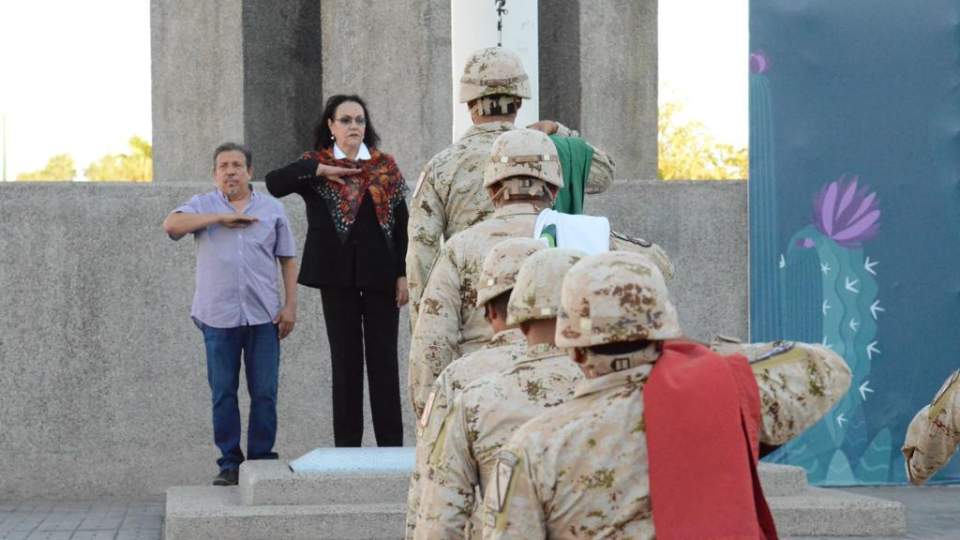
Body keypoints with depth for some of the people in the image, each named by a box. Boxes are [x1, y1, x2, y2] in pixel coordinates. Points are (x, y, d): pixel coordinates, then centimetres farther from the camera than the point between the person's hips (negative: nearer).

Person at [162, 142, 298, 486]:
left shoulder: (272, 209, 12)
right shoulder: (202, 207, 8)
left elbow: (287, 259, 12)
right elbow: (171, 225, -11)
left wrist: (290, 305, 3)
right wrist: (221, 217, -13)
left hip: (264, 315, 1)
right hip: (218, 316, 0)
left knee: (264, 393, 0)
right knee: (223, 393, 2)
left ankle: (262, 459, 8)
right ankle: (229, 463, 8)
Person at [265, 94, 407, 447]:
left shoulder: (385, 166, 8)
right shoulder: (316, 165, 6)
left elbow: (401, 224, 6)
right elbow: (274, 184, -10)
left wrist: (403, 274, 0)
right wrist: (319, 171, -16)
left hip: (380, 273, 1)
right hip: (338, 276, -1)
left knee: (384, 359, 1)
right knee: (345, 359, 4)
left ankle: (391, 443, 5)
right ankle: (347, 445, 8)